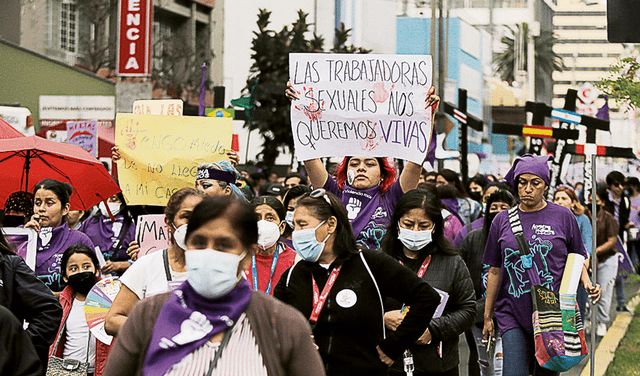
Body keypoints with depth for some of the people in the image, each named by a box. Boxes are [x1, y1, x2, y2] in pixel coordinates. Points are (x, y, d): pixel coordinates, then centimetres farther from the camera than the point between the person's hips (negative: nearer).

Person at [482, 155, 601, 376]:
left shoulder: (563, 217, 3)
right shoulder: (502, 221, 6)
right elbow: (495, 270, 11)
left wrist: (587, 284, -10)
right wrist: (487, 316, 12)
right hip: (512, 314, 1)